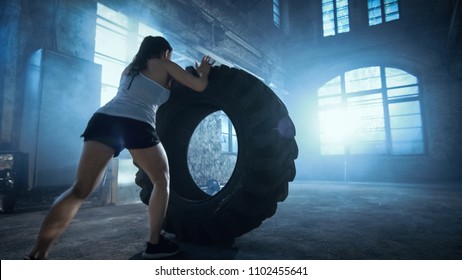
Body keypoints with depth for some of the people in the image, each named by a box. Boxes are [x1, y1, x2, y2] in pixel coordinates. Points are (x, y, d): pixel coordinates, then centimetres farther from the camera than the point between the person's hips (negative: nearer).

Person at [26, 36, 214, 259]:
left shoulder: (130, 68, 33)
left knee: (79, 190, 4)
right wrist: (203, 72, 37)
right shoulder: (165, 65, 17)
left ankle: (37, 254, 0)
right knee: (162, 181, 12)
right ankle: (154, 243, 11)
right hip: (135, 125, -5)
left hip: (103, 119, 6)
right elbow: (199, 86, 16)